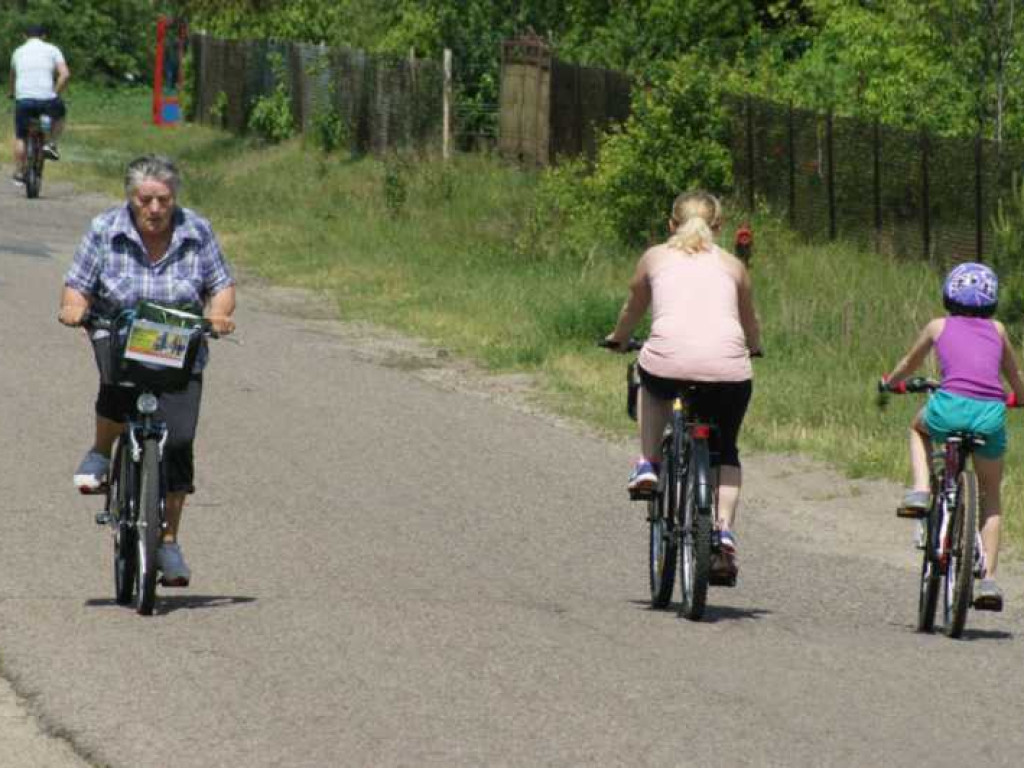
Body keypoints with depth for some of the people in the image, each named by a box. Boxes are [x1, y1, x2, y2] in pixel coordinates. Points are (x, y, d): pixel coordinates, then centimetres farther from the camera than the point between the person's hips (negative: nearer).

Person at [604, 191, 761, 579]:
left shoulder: (655, 257, 21)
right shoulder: (731, 265, 23)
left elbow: (633, 309, 36)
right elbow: (750, 324, 36)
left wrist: (618, 339, 57)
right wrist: (753, 348, 58)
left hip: (669, 360, -1)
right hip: (727, 368, 1)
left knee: (651, 383, 38)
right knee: (725, 450, 23)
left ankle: (647, 463, 23)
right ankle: (725, 529, 3)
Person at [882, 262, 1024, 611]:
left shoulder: (939, 326, 20)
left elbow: (909, 364, 37)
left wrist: (888, 383, 57)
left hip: (950, 407, -1)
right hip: (991, 413, 1)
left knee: (919, 428, 37)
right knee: (990, 495, 21)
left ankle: (920, 492, 13)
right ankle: (989, 580, 10)